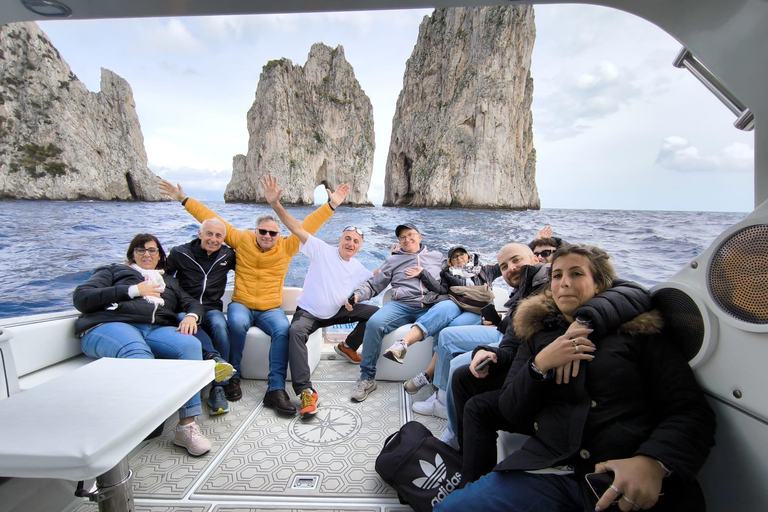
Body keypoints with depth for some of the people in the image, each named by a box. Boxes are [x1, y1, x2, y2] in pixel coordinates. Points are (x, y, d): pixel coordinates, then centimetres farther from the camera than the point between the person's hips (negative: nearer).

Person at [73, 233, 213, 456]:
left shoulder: (168, 281, 36)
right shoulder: (114, 271, 27)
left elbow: (193, 303, 25)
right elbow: (81, 298, 10)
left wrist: (191, 315, 0)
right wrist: (133, 291, 3)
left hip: (156, 329, 3)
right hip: (111, 326, -2)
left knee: (191, 344, -32)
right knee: (139, 355, -40)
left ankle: (186, 426, -32)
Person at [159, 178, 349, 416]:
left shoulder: (286, 247, 5)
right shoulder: (241, 240, 5)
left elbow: (307, 226, 1)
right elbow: (211, 219, 7)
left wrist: (331, 205, -4)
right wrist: (184, 200, 8)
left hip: (271, 308, 1)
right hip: (241, 304, 0)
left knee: (283, 329, -30)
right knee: (237, 324, -34)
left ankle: (275, 389, -25)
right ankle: (233, 376, -10)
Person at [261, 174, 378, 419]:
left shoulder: (358, 268, 6)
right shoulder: (323, 250, -10)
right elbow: (297, 228, -19)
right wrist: (275, 204, -32)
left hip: (337, 312, 5)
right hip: (308, 311, -5)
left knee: (375, 312, -8)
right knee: (296, 332, -37)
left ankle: (348, 346, 15)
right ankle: (306, 392, -40)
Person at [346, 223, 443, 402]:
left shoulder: (437, 256, 26)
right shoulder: (393, 260, 24)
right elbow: (373, 284, 20)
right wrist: (357, 294, 1)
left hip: (430, 307, 0)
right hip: (401, 305, 0)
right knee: (374, 323, -29)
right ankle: (367, 378, -16)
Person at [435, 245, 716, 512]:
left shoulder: (639, 331, 8)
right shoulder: (537, 334, 15)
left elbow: (693, 412, -1)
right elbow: (509, 413, 9)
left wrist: (654, 461, -21)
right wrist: (540, 365, -9)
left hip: (631, 487, 0)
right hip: (548, 470, 1)